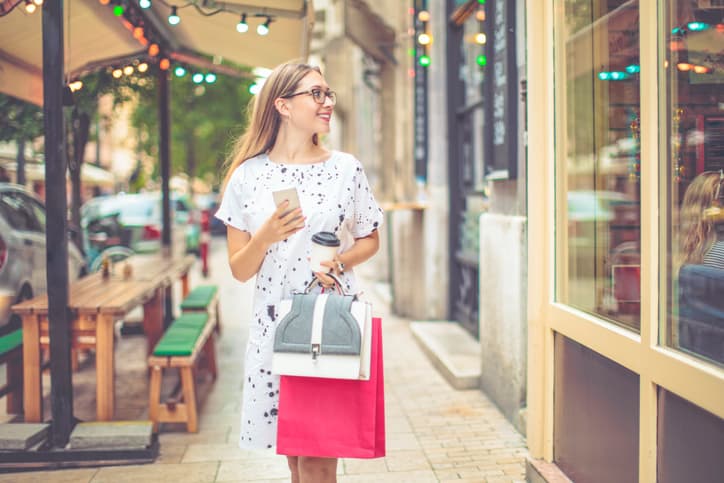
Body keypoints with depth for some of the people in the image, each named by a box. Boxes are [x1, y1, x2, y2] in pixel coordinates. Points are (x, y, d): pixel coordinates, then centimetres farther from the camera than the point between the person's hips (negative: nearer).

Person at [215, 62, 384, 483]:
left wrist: (340, 263, -7)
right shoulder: (248, 175, 1)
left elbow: (370, 240, 13)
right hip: (274, 325, 1)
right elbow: (239, 270, 2)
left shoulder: (346, 168, 2)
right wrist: (266, 235, -18)